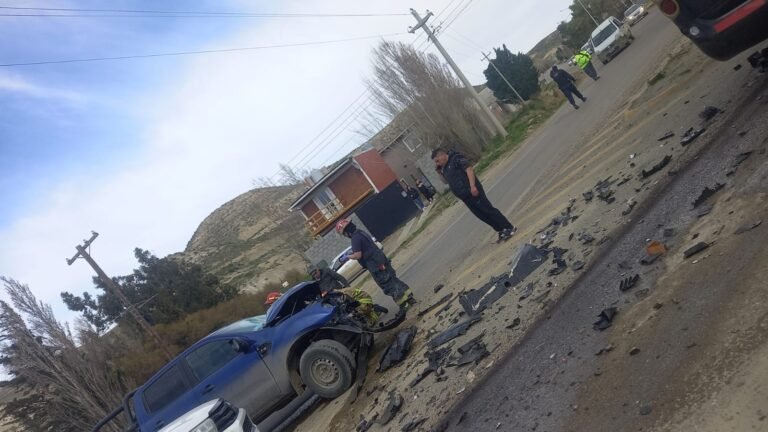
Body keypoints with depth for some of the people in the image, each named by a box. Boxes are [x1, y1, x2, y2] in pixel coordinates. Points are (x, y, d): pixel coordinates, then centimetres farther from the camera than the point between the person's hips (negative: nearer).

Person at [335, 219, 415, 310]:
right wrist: (353, 252, 20)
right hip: (381, 260, 9)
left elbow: (358, 255, -21)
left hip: (375, 265, -9)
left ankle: (404, 305, 0)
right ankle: (409, 297, 18)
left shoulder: (355, 238, -16)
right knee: (393, 280, 15)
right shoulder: (362, 232, 14)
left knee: (388, 286, -3)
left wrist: (348, 256, -4)